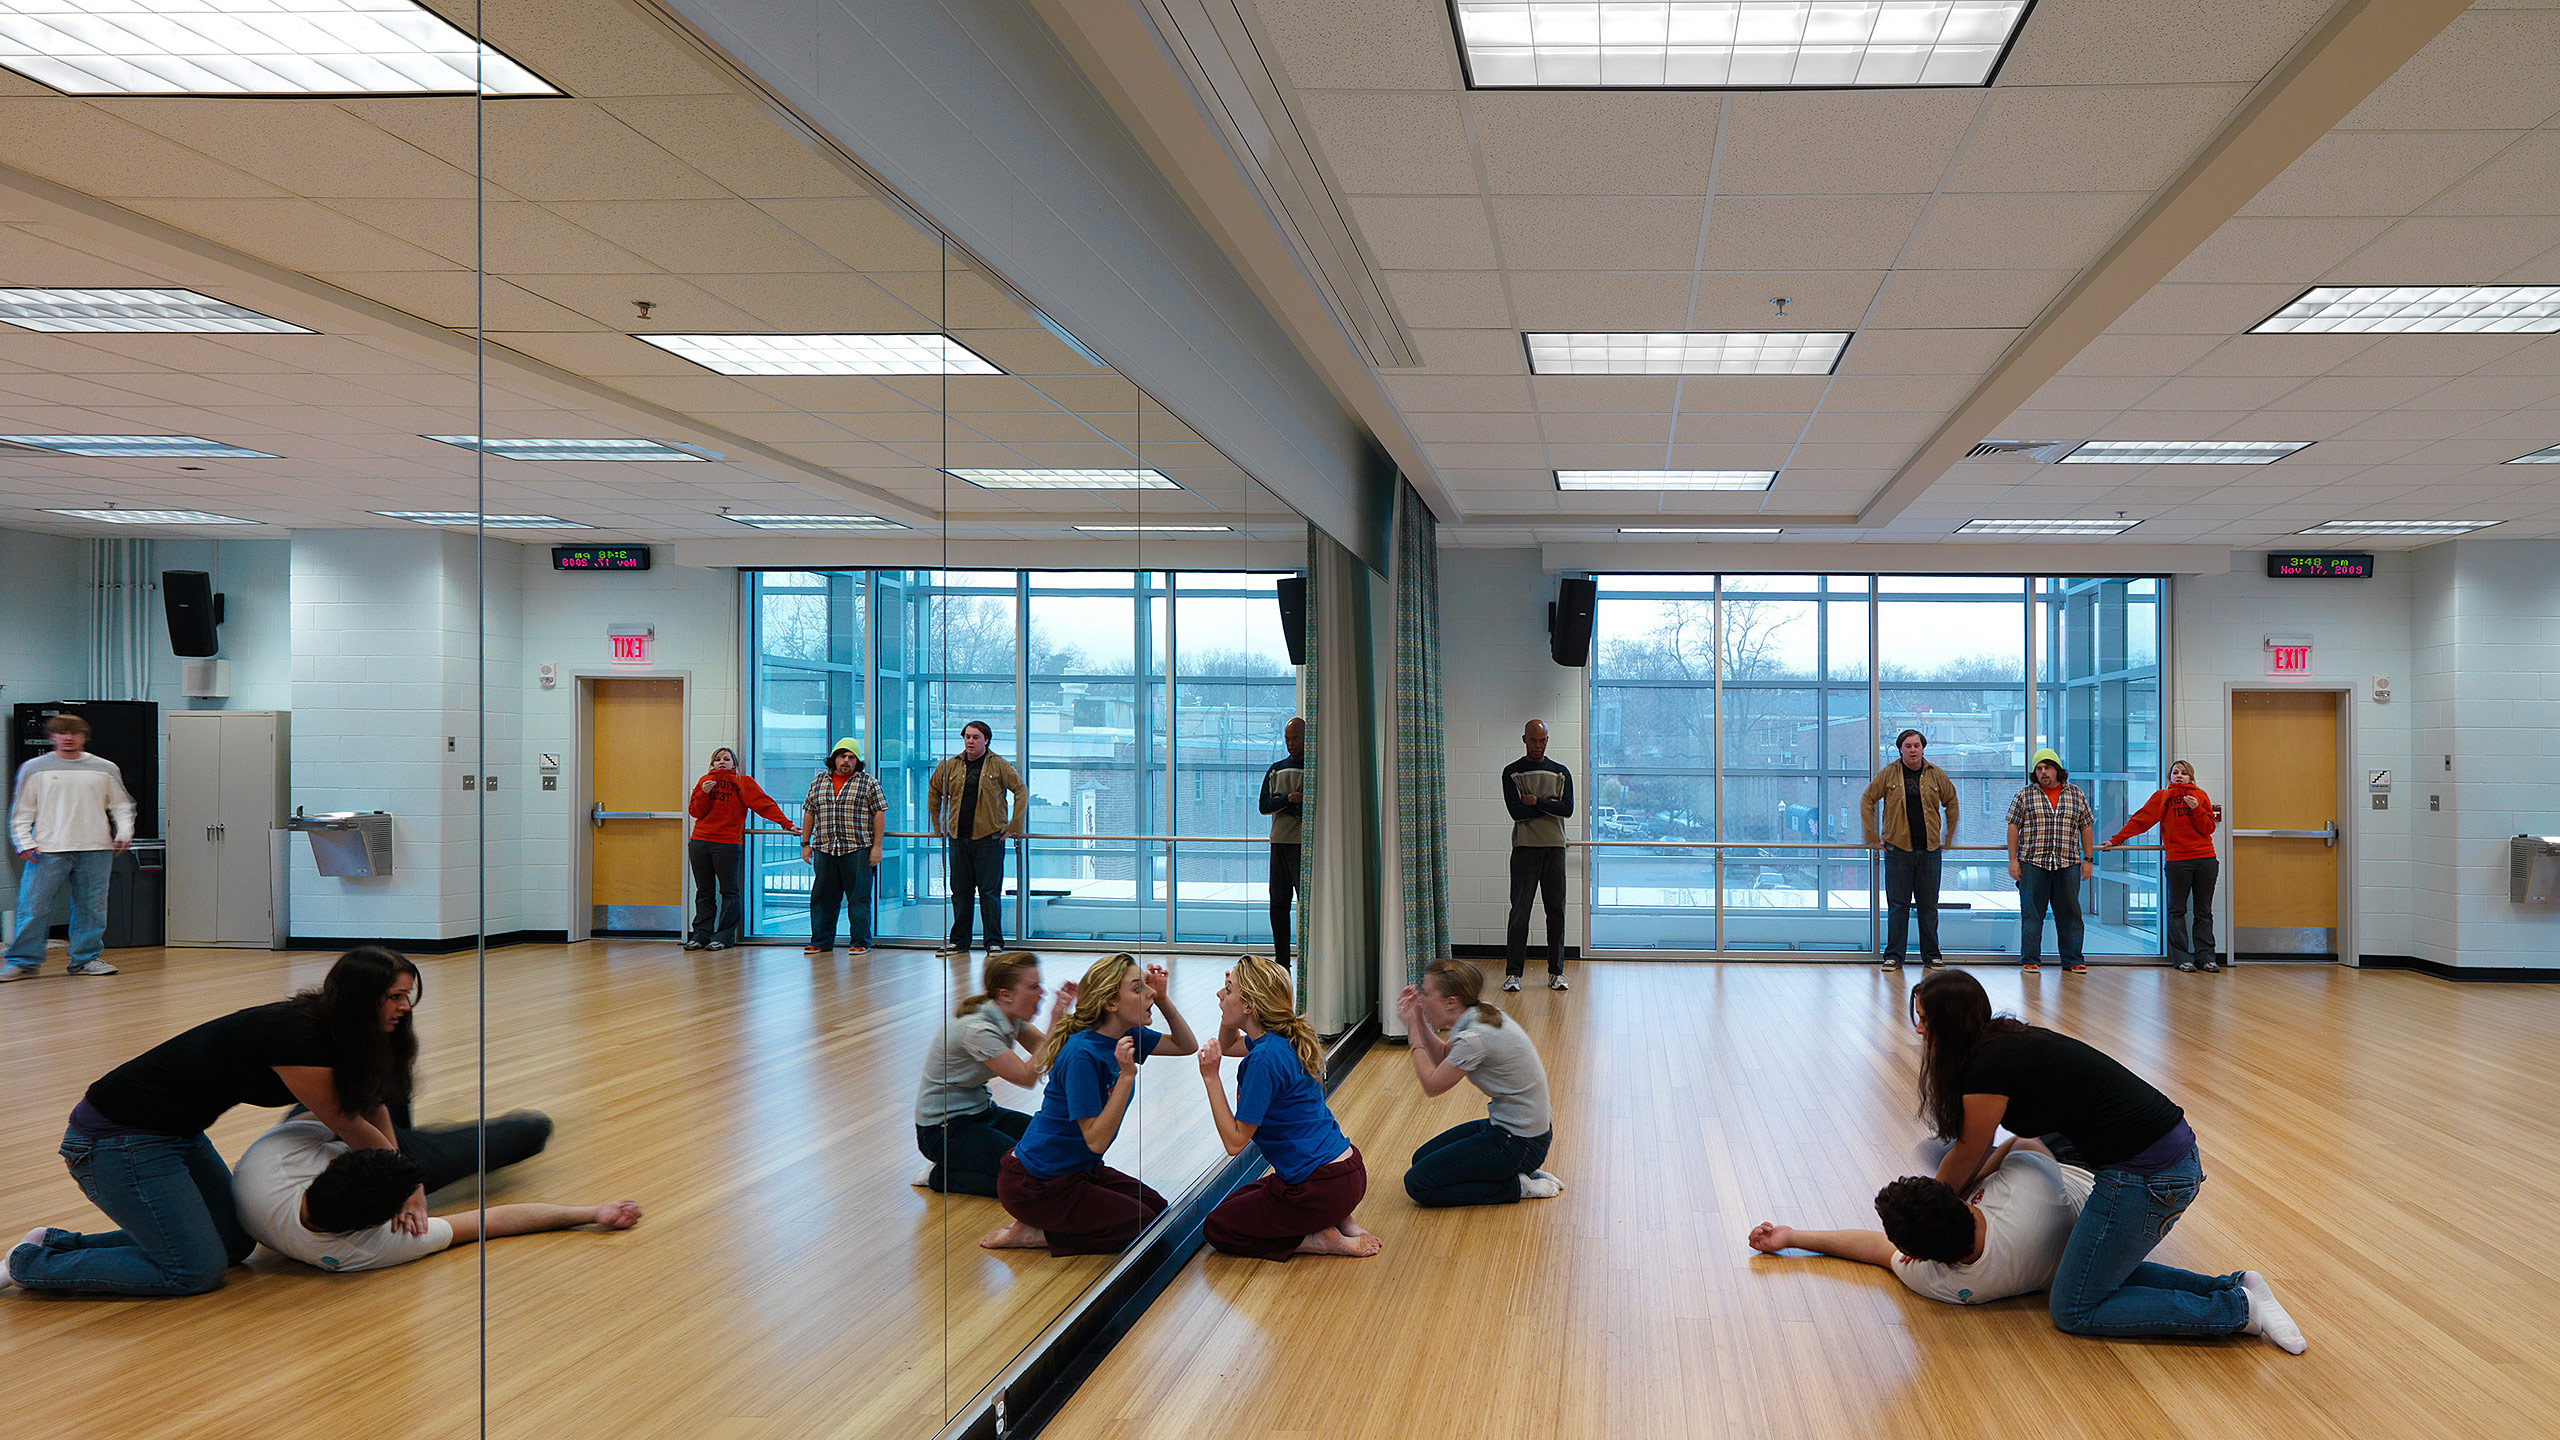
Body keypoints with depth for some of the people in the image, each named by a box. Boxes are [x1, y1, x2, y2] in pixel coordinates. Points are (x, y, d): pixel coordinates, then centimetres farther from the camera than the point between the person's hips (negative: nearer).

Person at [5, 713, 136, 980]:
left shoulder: (106, 769, 12)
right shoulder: (34, 768, 9)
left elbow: (121, 806, 16)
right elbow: (22, 811, 9)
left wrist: (124, 833, 0)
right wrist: (24, 842, -2)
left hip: (95, 850, 2)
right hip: (47, 850, -1)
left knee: (91, 907, 2)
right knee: (33, 907, -5)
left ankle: (86, 958, 13)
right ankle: (23, 961, 4)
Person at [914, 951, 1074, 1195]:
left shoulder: (1012, 1017, -1)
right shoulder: (976, 1030, -27)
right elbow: (1028, 1076, -25)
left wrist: (1064, 1013, -15)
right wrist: (1055, 1023, -27)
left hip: (980, 1111, 9)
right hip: (943, 1129, -9)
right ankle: (939, 1175, -3)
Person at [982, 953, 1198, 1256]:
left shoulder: (1126, 1035, -2)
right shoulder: (1082, 1055, -28)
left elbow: (1187, 1046, 11)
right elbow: (1096, 1140, -28)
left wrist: (1163, 1000, -5)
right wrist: (1126, 1076, -35)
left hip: (1077, 1168, 10)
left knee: (1156, 1206, 13)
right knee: (1143, 1223, -7)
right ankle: (1033, 1234, -1)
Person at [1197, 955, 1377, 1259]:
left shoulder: (1265, 1059, -23)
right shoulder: (1285, 1039, 4)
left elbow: (1234, 1142, -19)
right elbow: (1228, 1045, 27)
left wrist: (1210, 1078, -18)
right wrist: (1230, 1001, 8)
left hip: (1322, 1186, -9)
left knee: (1217, 1228, 10)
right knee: (1239, 1200, 31)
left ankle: (1323, 1240, -1)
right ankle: (1339, 1221, 12)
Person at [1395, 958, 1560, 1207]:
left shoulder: (1474, 1039, -26)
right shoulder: (1481, 1016, 2)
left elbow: (1432, 1085, -13)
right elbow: (1443, 1058, 18)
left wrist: (1414, 1029, -6)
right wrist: (1419, 1021, 4)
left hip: (1519, 1144, -10)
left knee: (1418, 1184, -9)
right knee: (1422, 1158, 17)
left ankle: (1518, 1186, -3)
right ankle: (1519, 1171, 13)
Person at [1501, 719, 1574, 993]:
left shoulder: (1561, 773, 12)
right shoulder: (1512, 772, 5)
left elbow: (1568, 808, -2)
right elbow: (1515, 810, -8)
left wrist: (1536, 801, -10)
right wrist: (1550, 806, -4)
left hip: (1554, 847, 2)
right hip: (1525, 847, -2)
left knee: (1556, 910, 3)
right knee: (1520, 910, -5)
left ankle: (1556, 971, 9)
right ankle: (1513, 972, -2)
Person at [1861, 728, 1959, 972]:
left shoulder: (1936, 775, 6)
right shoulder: (1888, 774, 1)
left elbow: (1951, 803, 19)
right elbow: (1866, 801, 6)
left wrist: (1948, 837, 14)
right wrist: (1874, 838, 2)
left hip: (1930, 850, 2)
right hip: (1898, 849, -2)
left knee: (1928, 905, 6)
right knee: (1897, 905, -1)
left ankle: (1931, 955, 14)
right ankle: (1893, 956, 5)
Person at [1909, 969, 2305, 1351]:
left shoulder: (1989, 1068, -15)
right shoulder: (2009, 1041, 13)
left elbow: (1967, 1157, 1)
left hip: (2145, 1177, -10)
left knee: (2074, 1310, 1)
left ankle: (2240, 1309, 0)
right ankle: (2233, 1286, 14)